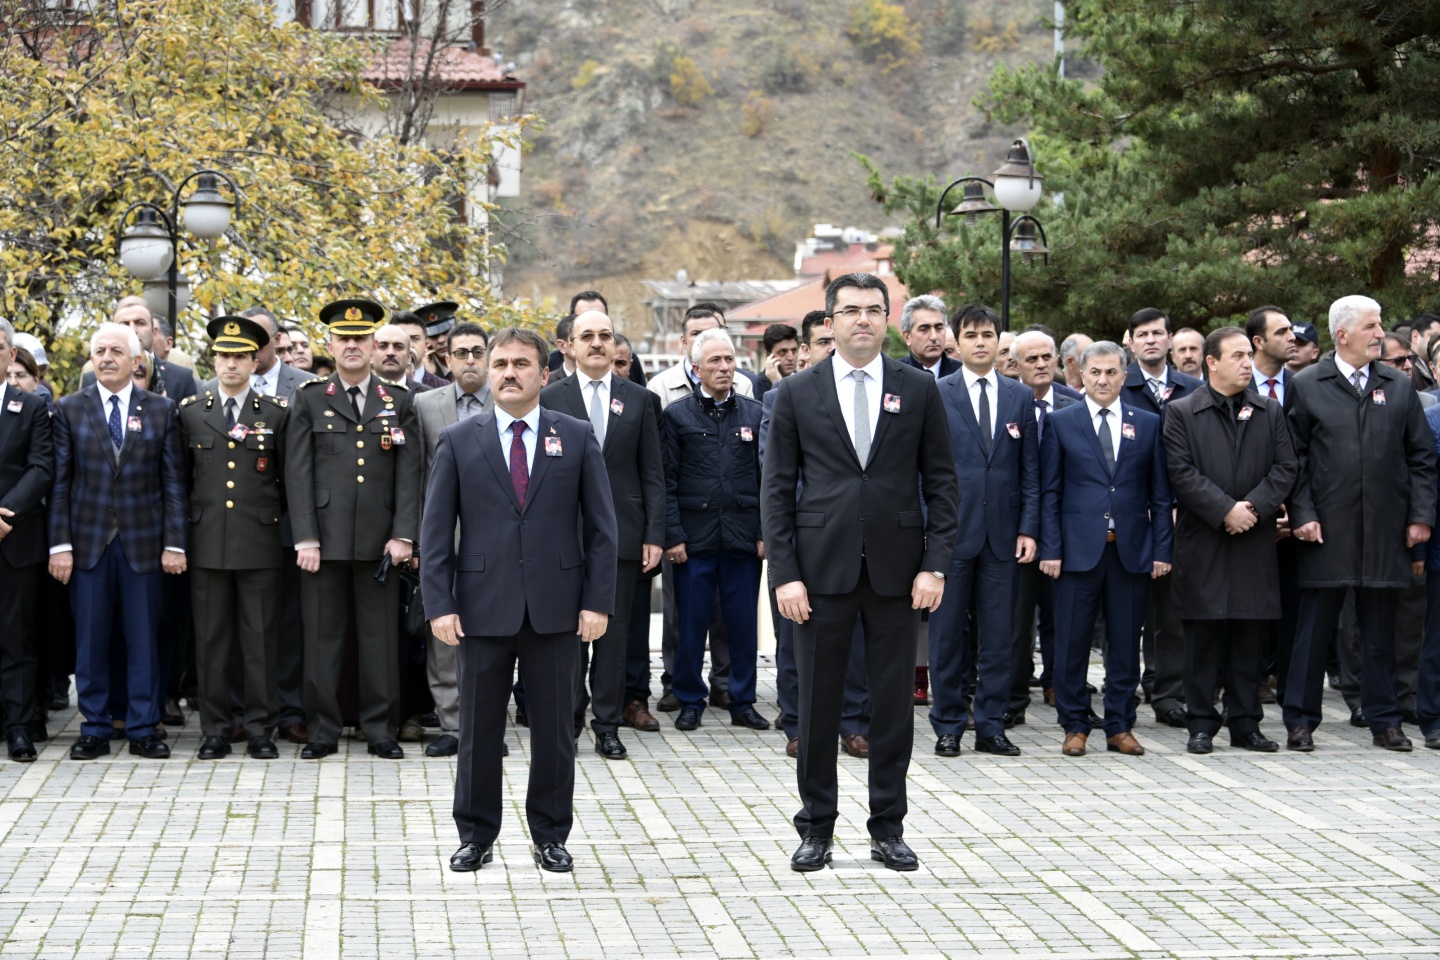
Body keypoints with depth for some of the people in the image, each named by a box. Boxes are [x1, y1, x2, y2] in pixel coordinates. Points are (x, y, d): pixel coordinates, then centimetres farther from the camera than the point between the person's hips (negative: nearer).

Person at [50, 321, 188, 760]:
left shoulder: (161, 409, 5)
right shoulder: (69, 409, 5)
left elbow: (173, 481, 3)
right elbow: (61, 482, 2)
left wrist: (174, 543, -3)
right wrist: (60, 543, -5)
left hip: (142, 541, 0)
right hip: (88, 540, 0)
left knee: (142, 638, 3)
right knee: (91, 640, 4)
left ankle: (143, 729, 11)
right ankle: (95, 729, 13)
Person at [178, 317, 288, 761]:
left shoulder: (276, 414, 5)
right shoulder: (190, 412, 8)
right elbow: (180, 478, 11)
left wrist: (278, 519, 4)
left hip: (260, 542, -1)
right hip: (207, 542, 1)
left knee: (259, 639, 1)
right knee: (210, 639, 4)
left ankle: (260, 729, 8)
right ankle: (215, 731, 10)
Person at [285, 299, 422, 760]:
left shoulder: (399, 402, 9)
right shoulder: (310, 400, 7)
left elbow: (409, 474, 5)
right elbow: (298, 473, 2)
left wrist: (403, 535, -4)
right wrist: (305, 539, -6)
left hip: (379, 540, 1)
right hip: (326, 539, 0)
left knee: (381, 638, 3)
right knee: (322, 637, 3)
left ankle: (381, 730, 12)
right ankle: (322, 731, 11)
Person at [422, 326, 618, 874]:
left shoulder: (577, 438, 5)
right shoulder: (458, 442, 5)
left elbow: (600, 527, 4)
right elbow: (436, 531, 3)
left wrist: (598, 601, -4)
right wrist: (440, 604, -6)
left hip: (554, 608, 0)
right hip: (482, 607, 0)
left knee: (554, 727, 7)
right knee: (479, 728, 7)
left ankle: (550, 835, 19)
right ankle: (476, 835, 19)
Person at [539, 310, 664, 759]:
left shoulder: (640, 400, 6)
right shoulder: (550, 398, 4)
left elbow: (653, 474, 5)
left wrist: (655, 535, -2)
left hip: (622, 532, 1)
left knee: (614, 631, 4)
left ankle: (607, 725, 10)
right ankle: (569, 719, 15)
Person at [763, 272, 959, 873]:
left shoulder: (919, 390, 5)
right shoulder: (797, 394, 3)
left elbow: (941, 481, 5)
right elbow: (777, 489, 2)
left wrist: (935, 564, -4)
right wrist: (785, 573, -6)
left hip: (895, 569, 1)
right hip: (822, 567, -1)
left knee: (893, 701, 6)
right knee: (817, 700, 4)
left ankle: (888, 827, 17)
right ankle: (816, 827, 15)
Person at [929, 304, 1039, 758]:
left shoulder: (1021, 397, 9)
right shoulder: (935, 395, 1)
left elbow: (1030, 469, 9)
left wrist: (1028, 528, 1)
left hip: (1002, 534, 2)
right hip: (952, 532, -2)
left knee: (998, 635, 5)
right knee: (948, 632, 3)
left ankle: (991, 726, 13)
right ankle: (948, 727, 12)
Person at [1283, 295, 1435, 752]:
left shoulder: (1399, 387, 9)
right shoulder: (1306, 386, 1)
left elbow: (1421, 456, 10)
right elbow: (1293, 458, 1)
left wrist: (1421, 515, 2)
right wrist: (1302, 514, -7)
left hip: (1385, 531, 2)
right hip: (1327, 530, -2)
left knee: (1380, 629, 9)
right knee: (1315, 626, 2)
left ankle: (1384, 719, 17)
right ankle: (1300, 721, 9)